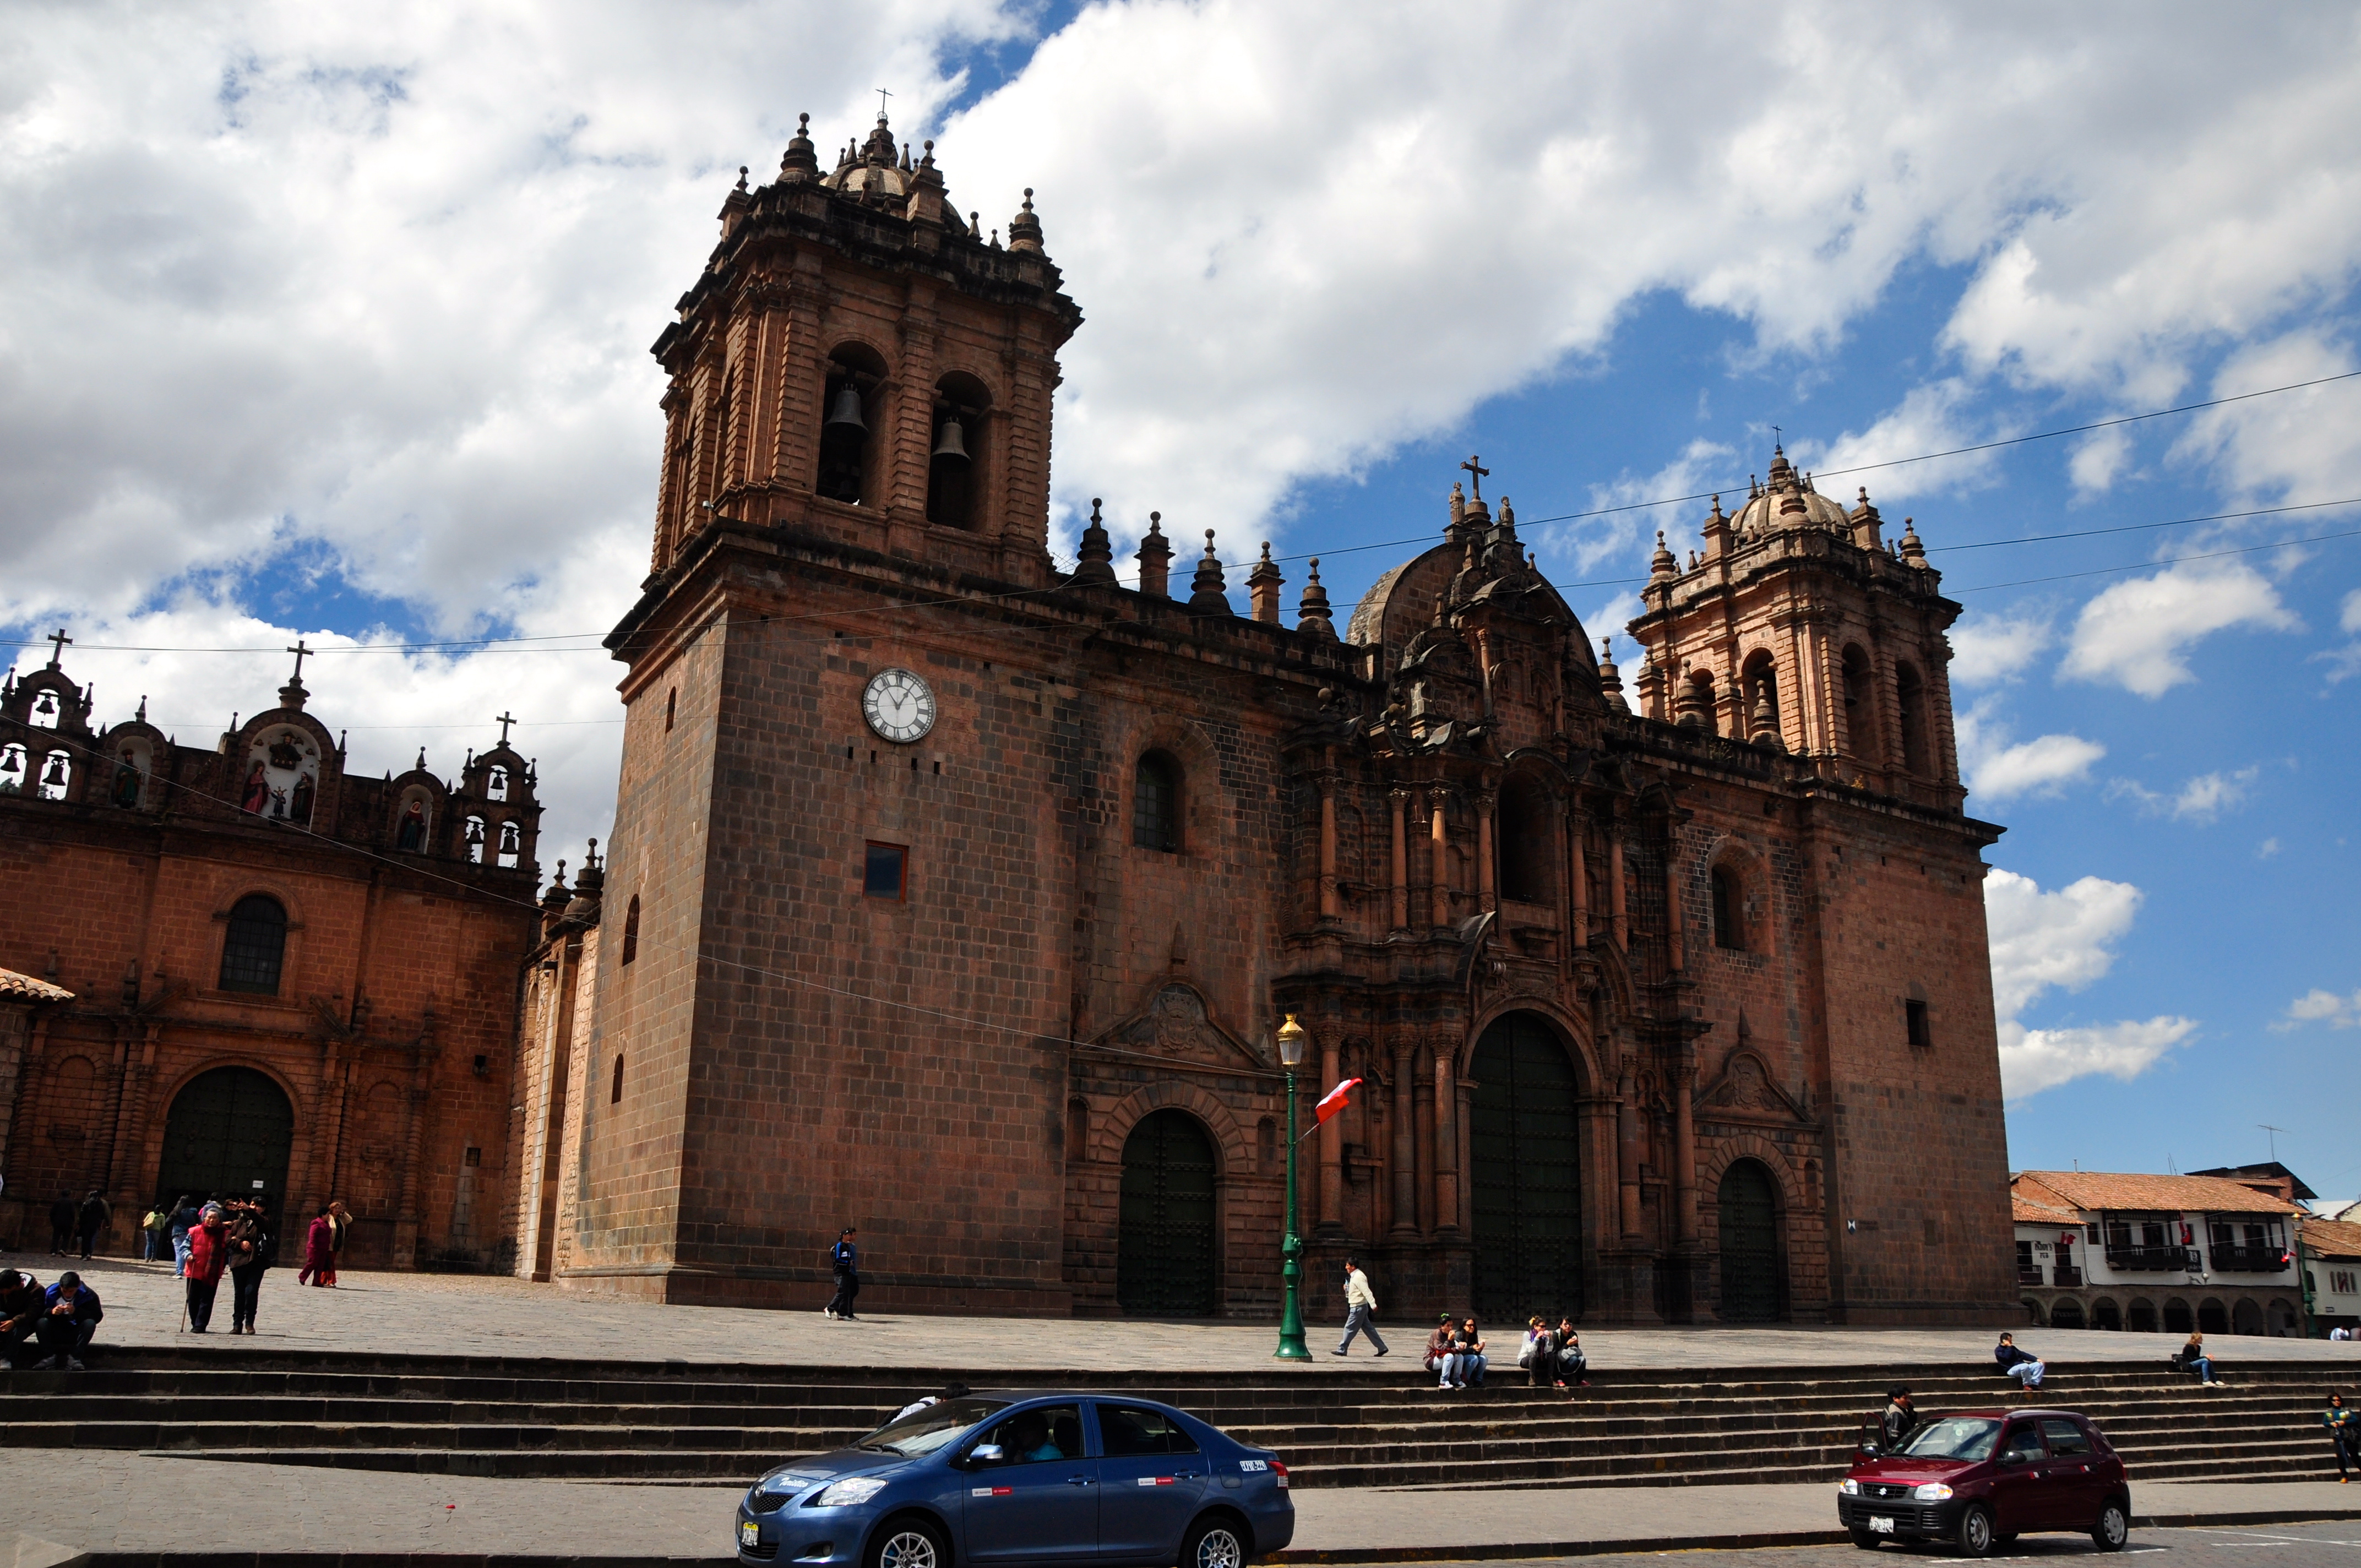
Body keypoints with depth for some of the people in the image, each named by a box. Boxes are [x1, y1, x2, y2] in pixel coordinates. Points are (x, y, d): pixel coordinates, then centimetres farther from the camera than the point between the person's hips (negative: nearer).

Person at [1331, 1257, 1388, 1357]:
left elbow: (1367, 1292, -26)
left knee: (1350, 1328, -3)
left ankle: (1342, 1350, 3)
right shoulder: (1355, 1276, 14)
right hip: (1358, 1307, 10)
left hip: (1358, 1308, -10)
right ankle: (1381, 1348, 11)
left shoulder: (1358, 1277, -18)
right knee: (1368, 1328, 10)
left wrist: (1373, 1305, -33)